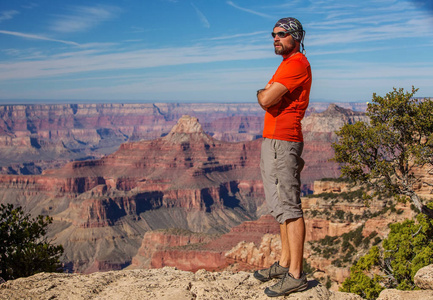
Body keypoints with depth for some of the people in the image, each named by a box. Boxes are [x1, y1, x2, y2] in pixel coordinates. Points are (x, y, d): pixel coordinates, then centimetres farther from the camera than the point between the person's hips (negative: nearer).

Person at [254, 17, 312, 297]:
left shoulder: (297, 63, -12)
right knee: (280, 206, 15)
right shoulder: (287, 65, 21)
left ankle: (296, 275, -5)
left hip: (282, 143, -11)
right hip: (271, 141, 11)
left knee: (289, 207, -9)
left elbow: (267, 101, -21)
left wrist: (261, 92, 2)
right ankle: (285, 263, 25)